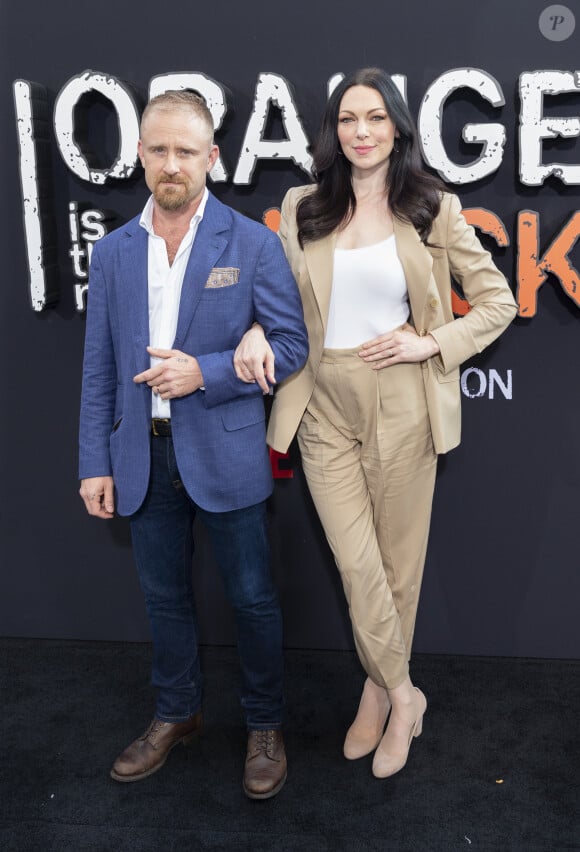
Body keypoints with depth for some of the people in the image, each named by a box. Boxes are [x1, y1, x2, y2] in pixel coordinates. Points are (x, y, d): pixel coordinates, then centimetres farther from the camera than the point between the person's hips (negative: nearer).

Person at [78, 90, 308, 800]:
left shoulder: (253, 244, -5)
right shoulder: (112, 252, 6)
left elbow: (290, 345, -6)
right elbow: (100, 368, 6)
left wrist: (205, 372, -19)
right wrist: (95, 463, 2)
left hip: (224, 454, -3)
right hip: (144, 455, 4)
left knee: (251, 596, 9)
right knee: (164, 596, 17)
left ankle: (264, 726, 29)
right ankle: (176, 715, 38)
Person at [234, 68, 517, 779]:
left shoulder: (433, 210, 0)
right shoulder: (303, 208, 6)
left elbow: (498, 301, 5)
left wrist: (431, 343, -9)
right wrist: (257, 332, -6)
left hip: (402, 408, -1)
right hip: (326, 405, 2)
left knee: (398, 561, 9)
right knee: (355, 561, -2)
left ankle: (378, 687, 31)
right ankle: (401, 695, 21)